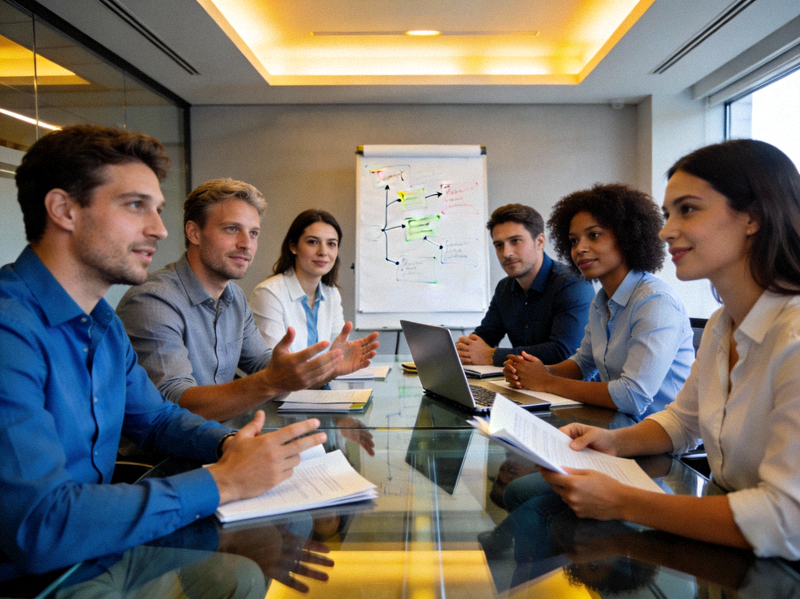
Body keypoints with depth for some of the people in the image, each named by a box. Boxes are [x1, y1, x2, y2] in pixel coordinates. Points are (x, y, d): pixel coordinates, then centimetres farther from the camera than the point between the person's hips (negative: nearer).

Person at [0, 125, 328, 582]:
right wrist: (222, 483, -23)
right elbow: (39, 525, -30)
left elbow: (156, 416, 16)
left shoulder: (104, 323, 5)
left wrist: (228, 443, -5)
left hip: (99, 551, 8)